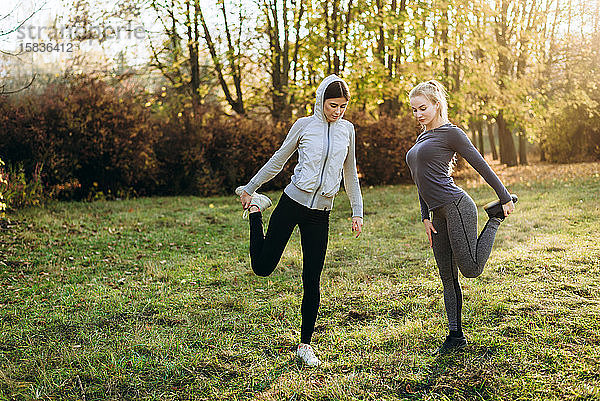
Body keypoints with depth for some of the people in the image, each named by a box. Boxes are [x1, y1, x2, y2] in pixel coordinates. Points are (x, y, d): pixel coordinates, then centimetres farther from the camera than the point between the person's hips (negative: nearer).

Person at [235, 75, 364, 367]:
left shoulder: (347, 129, 9)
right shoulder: (305, 125, -1)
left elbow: (350, 174, 17)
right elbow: (278, 161, 7)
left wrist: (357, 212, 13)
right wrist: (250, 188, 11)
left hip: (321, 213, 2)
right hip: (293, 202, -2)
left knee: (312, 281, 2)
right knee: (263, 266, 1)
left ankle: (305, 345, 14)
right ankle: (255, 209, 26)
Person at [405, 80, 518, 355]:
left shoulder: (450, 133, -6)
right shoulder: (421, 139, 19)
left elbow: (482, 166, -5)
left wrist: (505, 198, -3)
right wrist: (425, 217, 12)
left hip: (457, 207, -8)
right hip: (439, 214, 8)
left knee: (471, 269, -6)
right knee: (447, 277, 8)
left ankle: (496, 216, 13)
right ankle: (455, 336, 15)